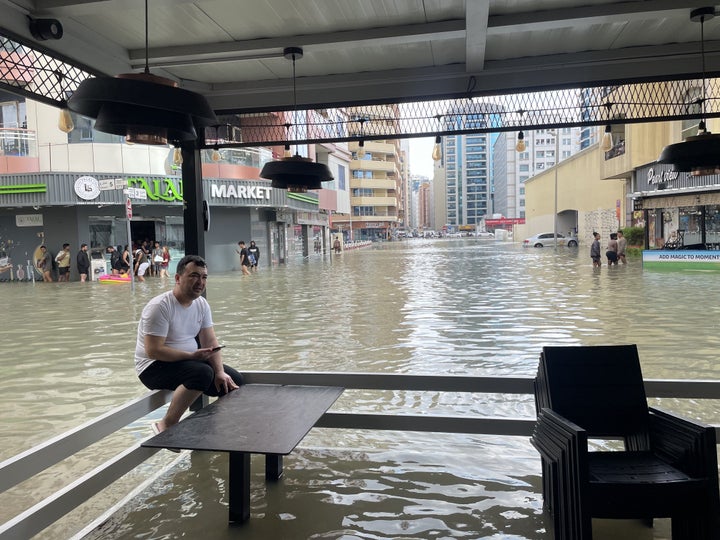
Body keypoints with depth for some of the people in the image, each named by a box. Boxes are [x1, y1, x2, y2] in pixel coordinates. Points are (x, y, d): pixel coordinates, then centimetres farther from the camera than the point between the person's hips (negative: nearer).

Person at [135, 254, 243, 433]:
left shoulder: (202, 304, 2)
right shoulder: (160, 306, -21)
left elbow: (210, 342, -1)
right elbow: (153, 351, -24)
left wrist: (220, 372, -16)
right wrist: (192, 355, -27)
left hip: (189, 359, 8)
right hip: (155, 366, -7)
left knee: (234, 381, -3)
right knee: (203, 373, -34)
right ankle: (167, 426, -17)